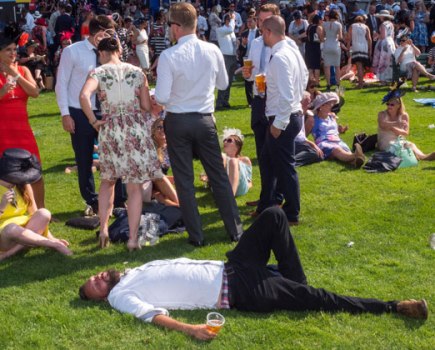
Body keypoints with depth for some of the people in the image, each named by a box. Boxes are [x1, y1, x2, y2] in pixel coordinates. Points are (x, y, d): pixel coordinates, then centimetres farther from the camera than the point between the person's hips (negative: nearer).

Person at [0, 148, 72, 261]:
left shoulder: (24, 186, -1)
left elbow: (34, 214, 2)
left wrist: (50, 237, -7)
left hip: (24, 230, 5)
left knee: (44, 213, -22)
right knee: (11, 228, -39)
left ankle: (10, 253, -28)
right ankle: (55, 245, -27)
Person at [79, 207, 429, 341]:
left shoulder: (133, 272, 19)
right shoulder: (120, 296, -3)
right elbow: (153, 314, -21)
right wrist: (189, 329, -36)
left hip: (225, 268, 8)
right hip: (235, 292, -8)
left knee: (274, 216, -2)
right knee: (315, 298, -12)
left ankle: (294, 284, 9)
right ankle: (394, 307, -2)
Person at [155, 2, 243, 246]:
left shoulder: (169, 55, -15)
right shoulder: (213, 50, -3)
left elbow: (162, 98, -16)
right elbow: (223, 84, 10)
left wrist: (153, 96, 6)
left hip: (177, 122, -3)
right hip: (205, 120, 3)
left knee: (184, 180, 8)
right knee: (219, 175, 13)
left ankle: (196, 235, 14)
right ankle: (236, 229, 18)